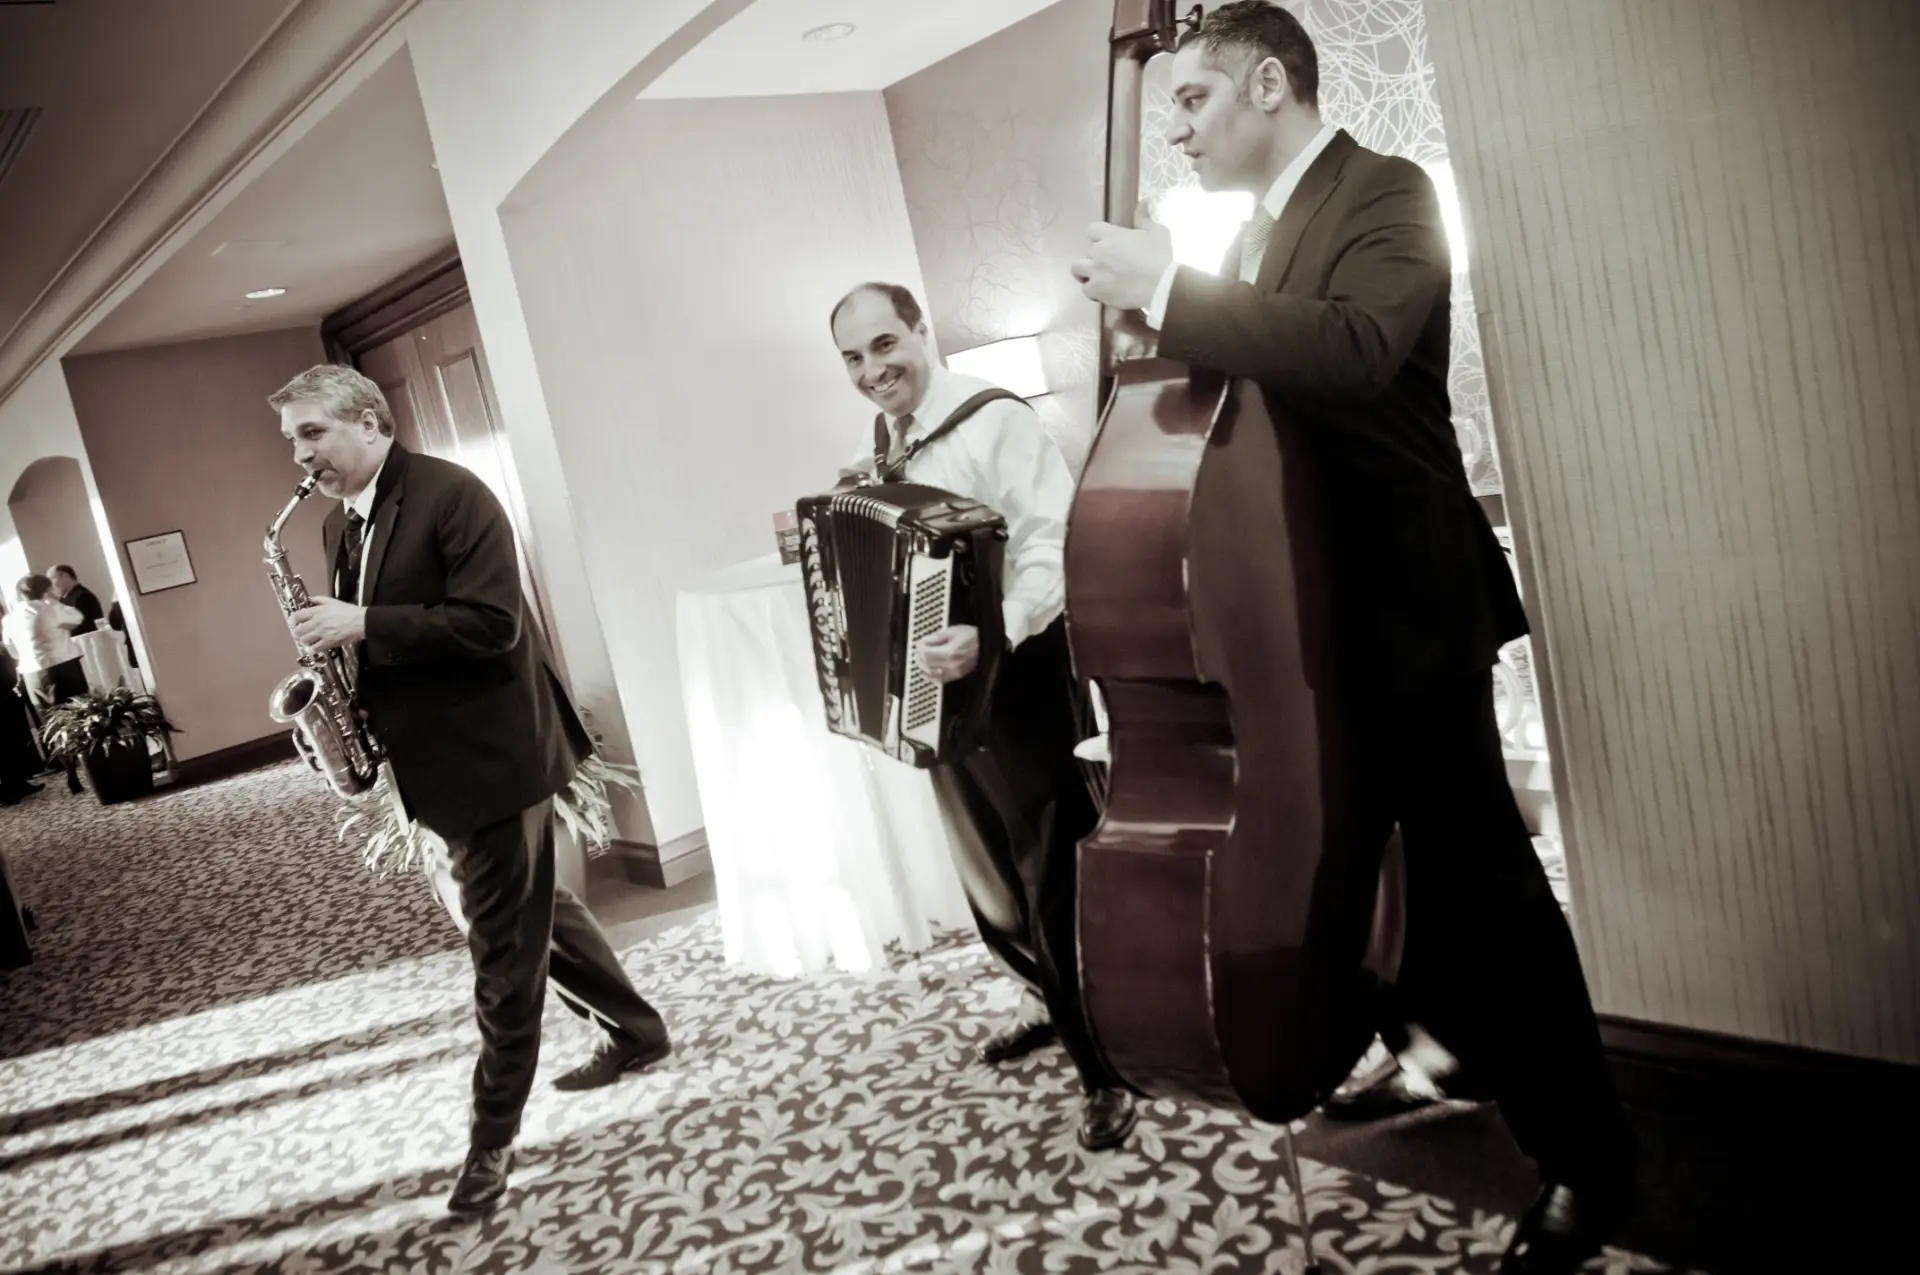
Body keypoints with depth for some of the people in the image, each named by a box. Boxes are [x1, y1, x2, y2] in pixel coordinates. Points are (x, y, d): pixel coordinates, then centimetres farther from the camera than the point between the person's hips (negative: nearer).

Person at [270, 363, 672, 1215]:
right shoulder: (342, 524, 11)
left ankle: (494, 1135, 12)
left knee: (504, 950, 1)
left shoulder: (452, 495, -15)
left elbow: (490, 624, -24)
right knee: (532, 910, 19)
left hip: (492, 752, -9)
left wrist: (363, 626, -24)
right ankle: (634, 1031, 36)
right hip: (433, 760, 9)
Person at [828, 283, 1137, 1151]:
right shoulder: (881, 453, 8)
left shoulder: (995, 421, -17)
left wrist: (993, 633, -40)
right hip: (938, 693, 8)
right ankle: (1062, 1009, 44)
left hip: (1019, 680, -8)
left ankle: (1106, 1070, 15)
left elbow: (1053, 545, -27)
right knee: (990, 879, 21)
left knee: (1054, 880, -1)